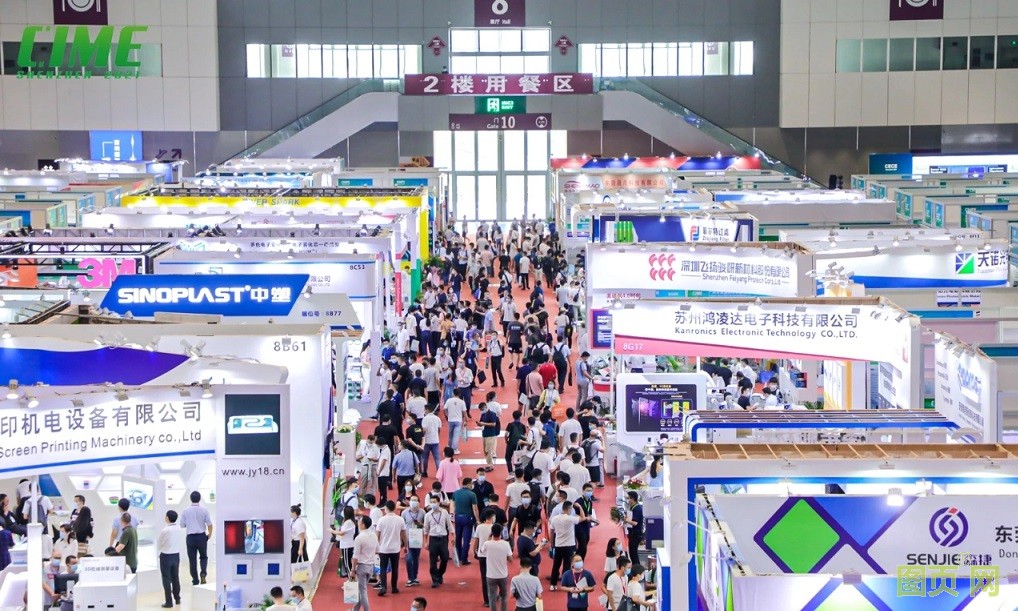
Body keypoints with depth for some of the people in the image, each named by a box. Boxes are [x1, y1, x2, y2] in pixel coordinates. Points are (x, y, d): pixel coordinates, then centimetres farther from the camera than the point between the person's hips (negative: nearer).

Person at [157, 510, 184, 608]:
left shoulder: (165, 530, -20)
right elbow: (181, 543, 3)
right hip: (176, 555, 5)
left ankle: (169, 601, 4)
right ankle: (177, 599, 26)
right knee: (175, 577, 17)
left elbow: (159, 543, -7)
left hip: (166, 556, -5)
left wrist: (158, 552, 12)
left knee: (166, 579, 3)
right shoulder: (179, 529, -5)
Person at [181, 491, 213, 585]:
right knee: (204, 557, 16)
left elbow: (182, 525, 2)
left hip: (191, 537, 0)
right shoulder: (204, 510, -5)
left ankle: (195, 581, 9)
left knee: (192, 559, 8)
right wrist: (210, 534, 11)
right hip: (202, 536, 0)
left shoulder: (186, 511, -4)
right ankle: (203, 573, -10)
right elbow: (209, 524, -6)